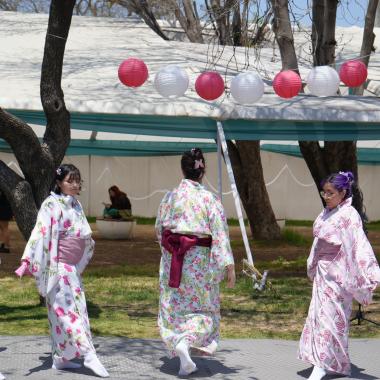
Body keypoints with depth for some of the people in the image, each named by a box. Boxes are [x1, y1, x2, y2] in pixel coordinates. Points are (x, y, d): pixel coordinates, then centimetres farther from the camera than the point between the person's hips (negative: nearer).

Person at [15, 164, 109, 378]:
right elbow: (40, 233, -23)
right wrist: (27, 261, -30)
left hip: (72, 268, 8)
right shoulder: (52, 205, -13)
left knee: (62, 312, 11)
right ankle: (90, 355, -10)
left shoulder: (75, 205, 10)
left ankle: (61, 358, 17)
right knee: (68, 310, -7)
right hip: (58, 266, -8)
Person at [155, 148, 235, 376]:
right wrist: (229, 266, -10)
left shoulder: (170, 197, -1)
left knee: (175, 307, 12)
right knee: (203, 308, 11)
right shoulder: (210, 199, -10)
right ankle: (186, 342, -14)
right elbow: (220, 234, -13)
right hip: (200, 260, -2)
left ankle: (185, 362, 11)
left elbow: (160, 229, 10)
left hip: (173, 260, 3)